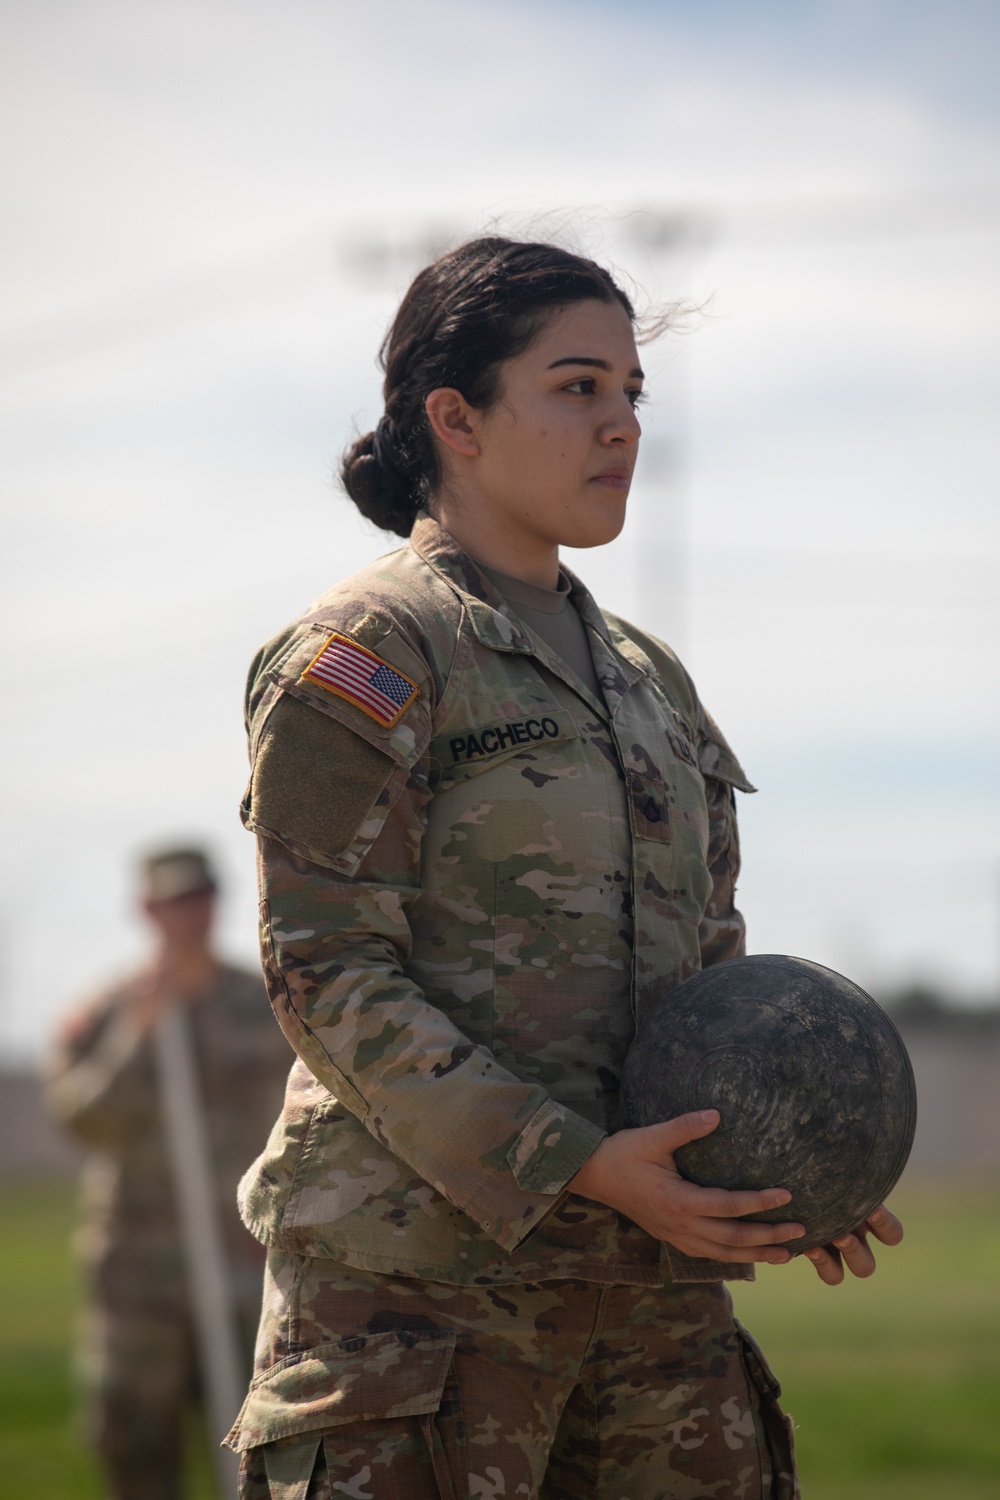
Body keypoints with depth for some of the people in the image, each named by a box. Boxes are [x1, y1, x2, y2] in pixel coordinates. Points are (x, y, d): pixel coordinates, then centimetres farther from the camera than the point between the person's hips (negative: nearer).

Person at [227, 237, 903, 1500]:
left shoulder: (650, 681, 20)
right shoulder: (360, 657, -3)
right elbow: (327, 977, -11)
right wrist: (576, 1166, -19)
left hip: (648, 1279, 7)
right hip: (417, 1268, -7)